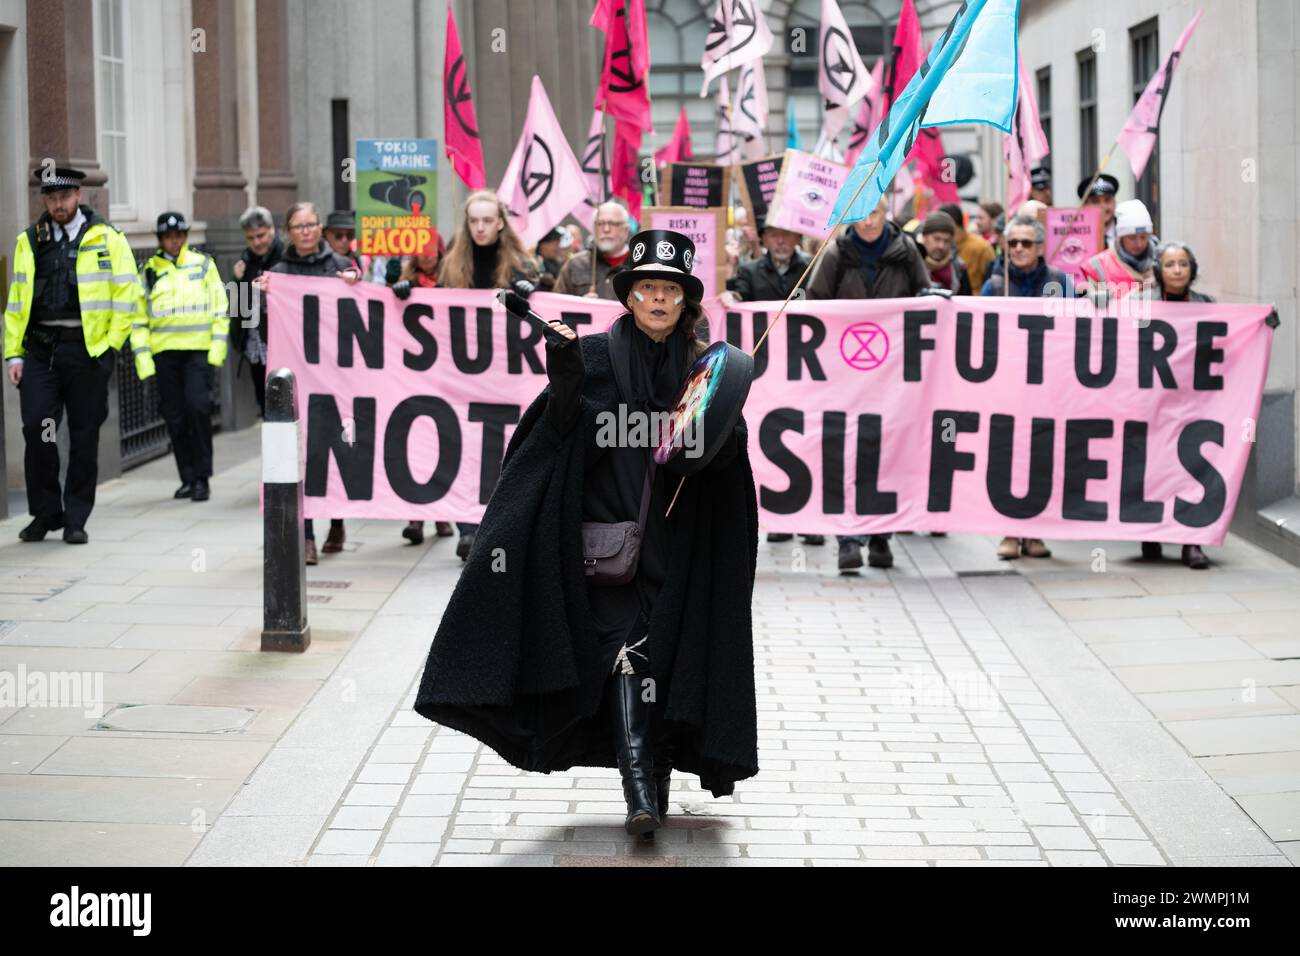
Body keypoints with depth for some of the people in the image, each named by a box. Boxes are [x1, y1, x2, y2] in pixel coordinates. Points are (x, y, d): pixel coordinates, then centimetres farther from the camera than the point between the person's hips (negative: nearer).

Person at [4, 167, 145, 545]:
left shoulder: (107, 239, 3)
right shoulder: (29, 242, 12)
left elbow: (127, 294, 2)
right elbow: (16, 301, 12)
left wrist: (110, 344, -6)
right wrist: (13, 354, 5)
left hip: (88, 349, -2)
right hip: (39, 348, 2)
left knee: (84, 436, 2)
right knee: (36, 428, -7)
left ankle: (75, 520, 11)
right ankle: (44, 513, 7)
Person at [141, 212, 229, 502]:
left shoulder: (203, 264, 8)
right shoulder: (149, 271, 9)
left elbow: (220, 309, 8)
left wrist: (218, 347, -2)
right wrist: (142, 357, 1)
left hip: (200, 349, -2)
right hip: (165, 351, 2)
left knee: (198, 407, -16)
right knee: (174, 416, 3)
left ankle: (202, 478, -7)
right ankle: (188, 478, 15)